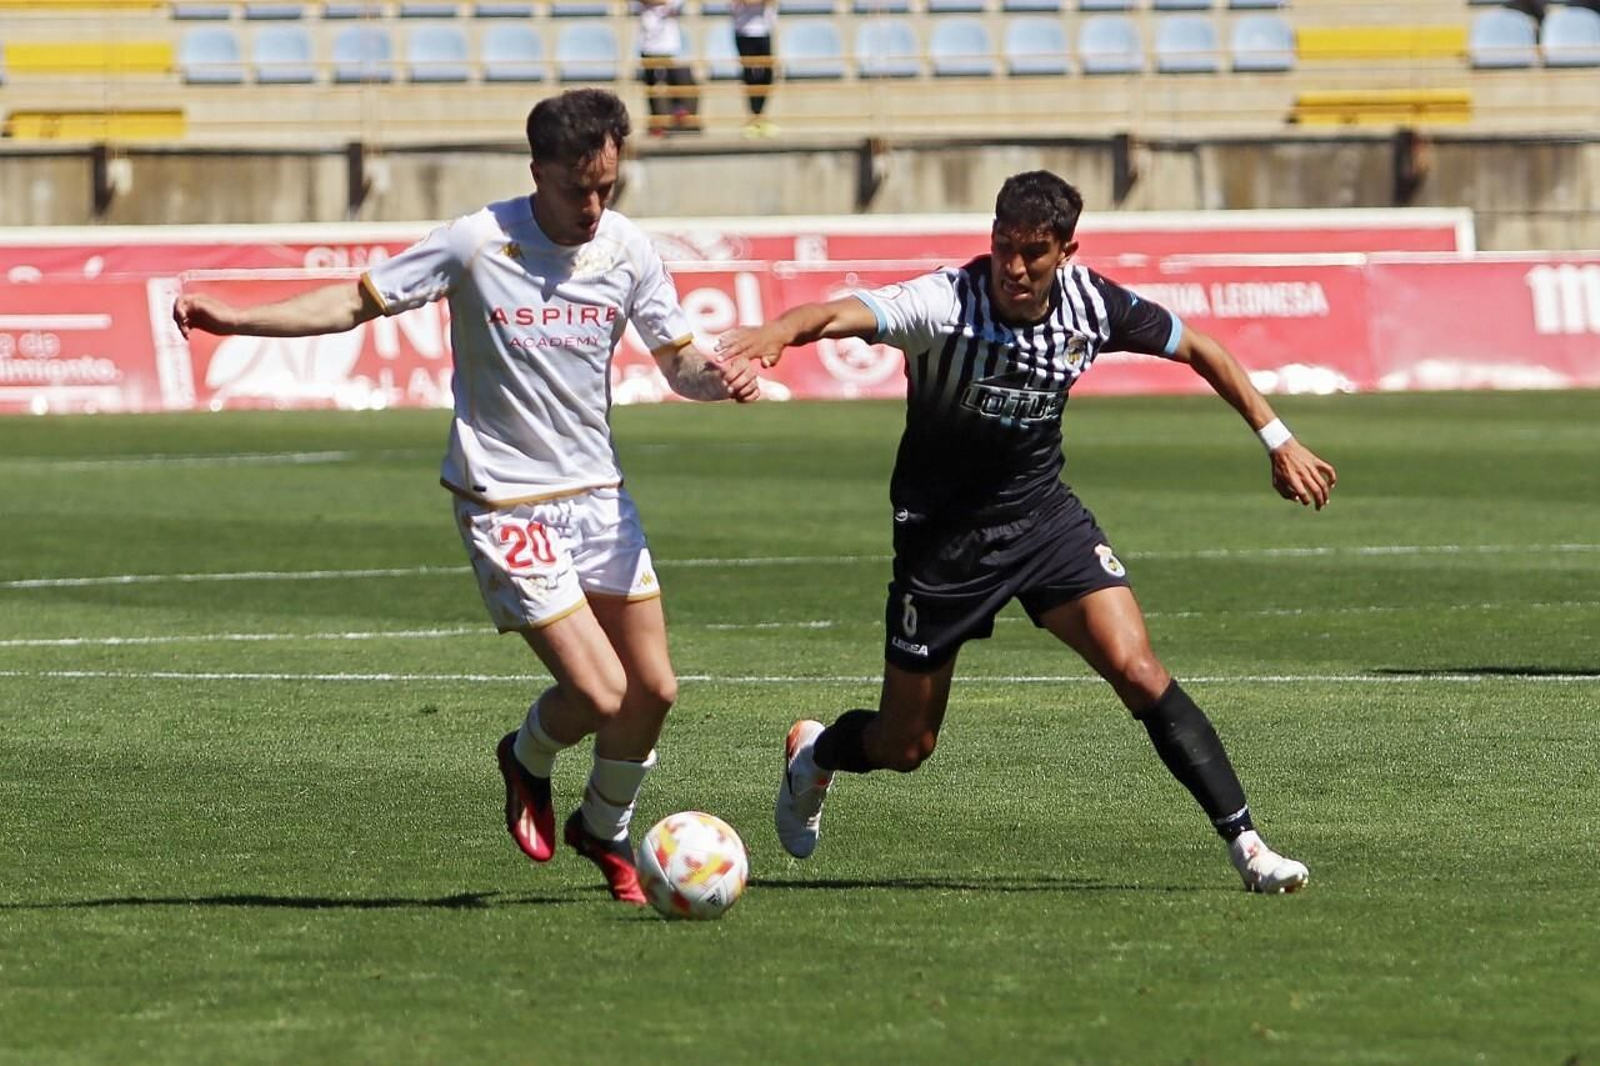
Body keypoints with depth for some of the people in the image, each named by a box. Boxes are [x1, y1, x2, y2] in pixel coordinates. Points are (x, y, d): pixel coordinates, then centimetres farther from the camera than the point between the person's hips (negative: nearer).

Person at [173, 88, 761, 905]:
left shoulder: (627, 250, -1)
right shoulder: (478, 245, -13)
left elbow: (677, 360, 8)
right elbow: (359, 301, -5)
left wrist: (716, 377, -17)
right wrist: (235, 319, -13)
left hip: (597, 496, 5)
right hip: (506, 506, -5)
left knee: (653, 689, 5)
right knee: (598, 695, -14)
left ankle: (604, 830, 33)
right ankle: (526, 761, 22)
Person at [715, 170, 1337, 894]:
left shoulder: (1091, 303, -12)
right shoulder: (947, 304, -26)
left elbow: (1200, 351, 6)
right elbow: (845, 314, -45)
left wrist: (1279, 441, 7)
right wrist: (779, 331, -66)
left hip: (1044, 514, 3)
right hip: (942, 532, -3)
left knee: (1139, 674, -17)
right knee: (904, 746, 8)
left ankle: (1244, 842, -9)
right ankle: (813, 753, 43)